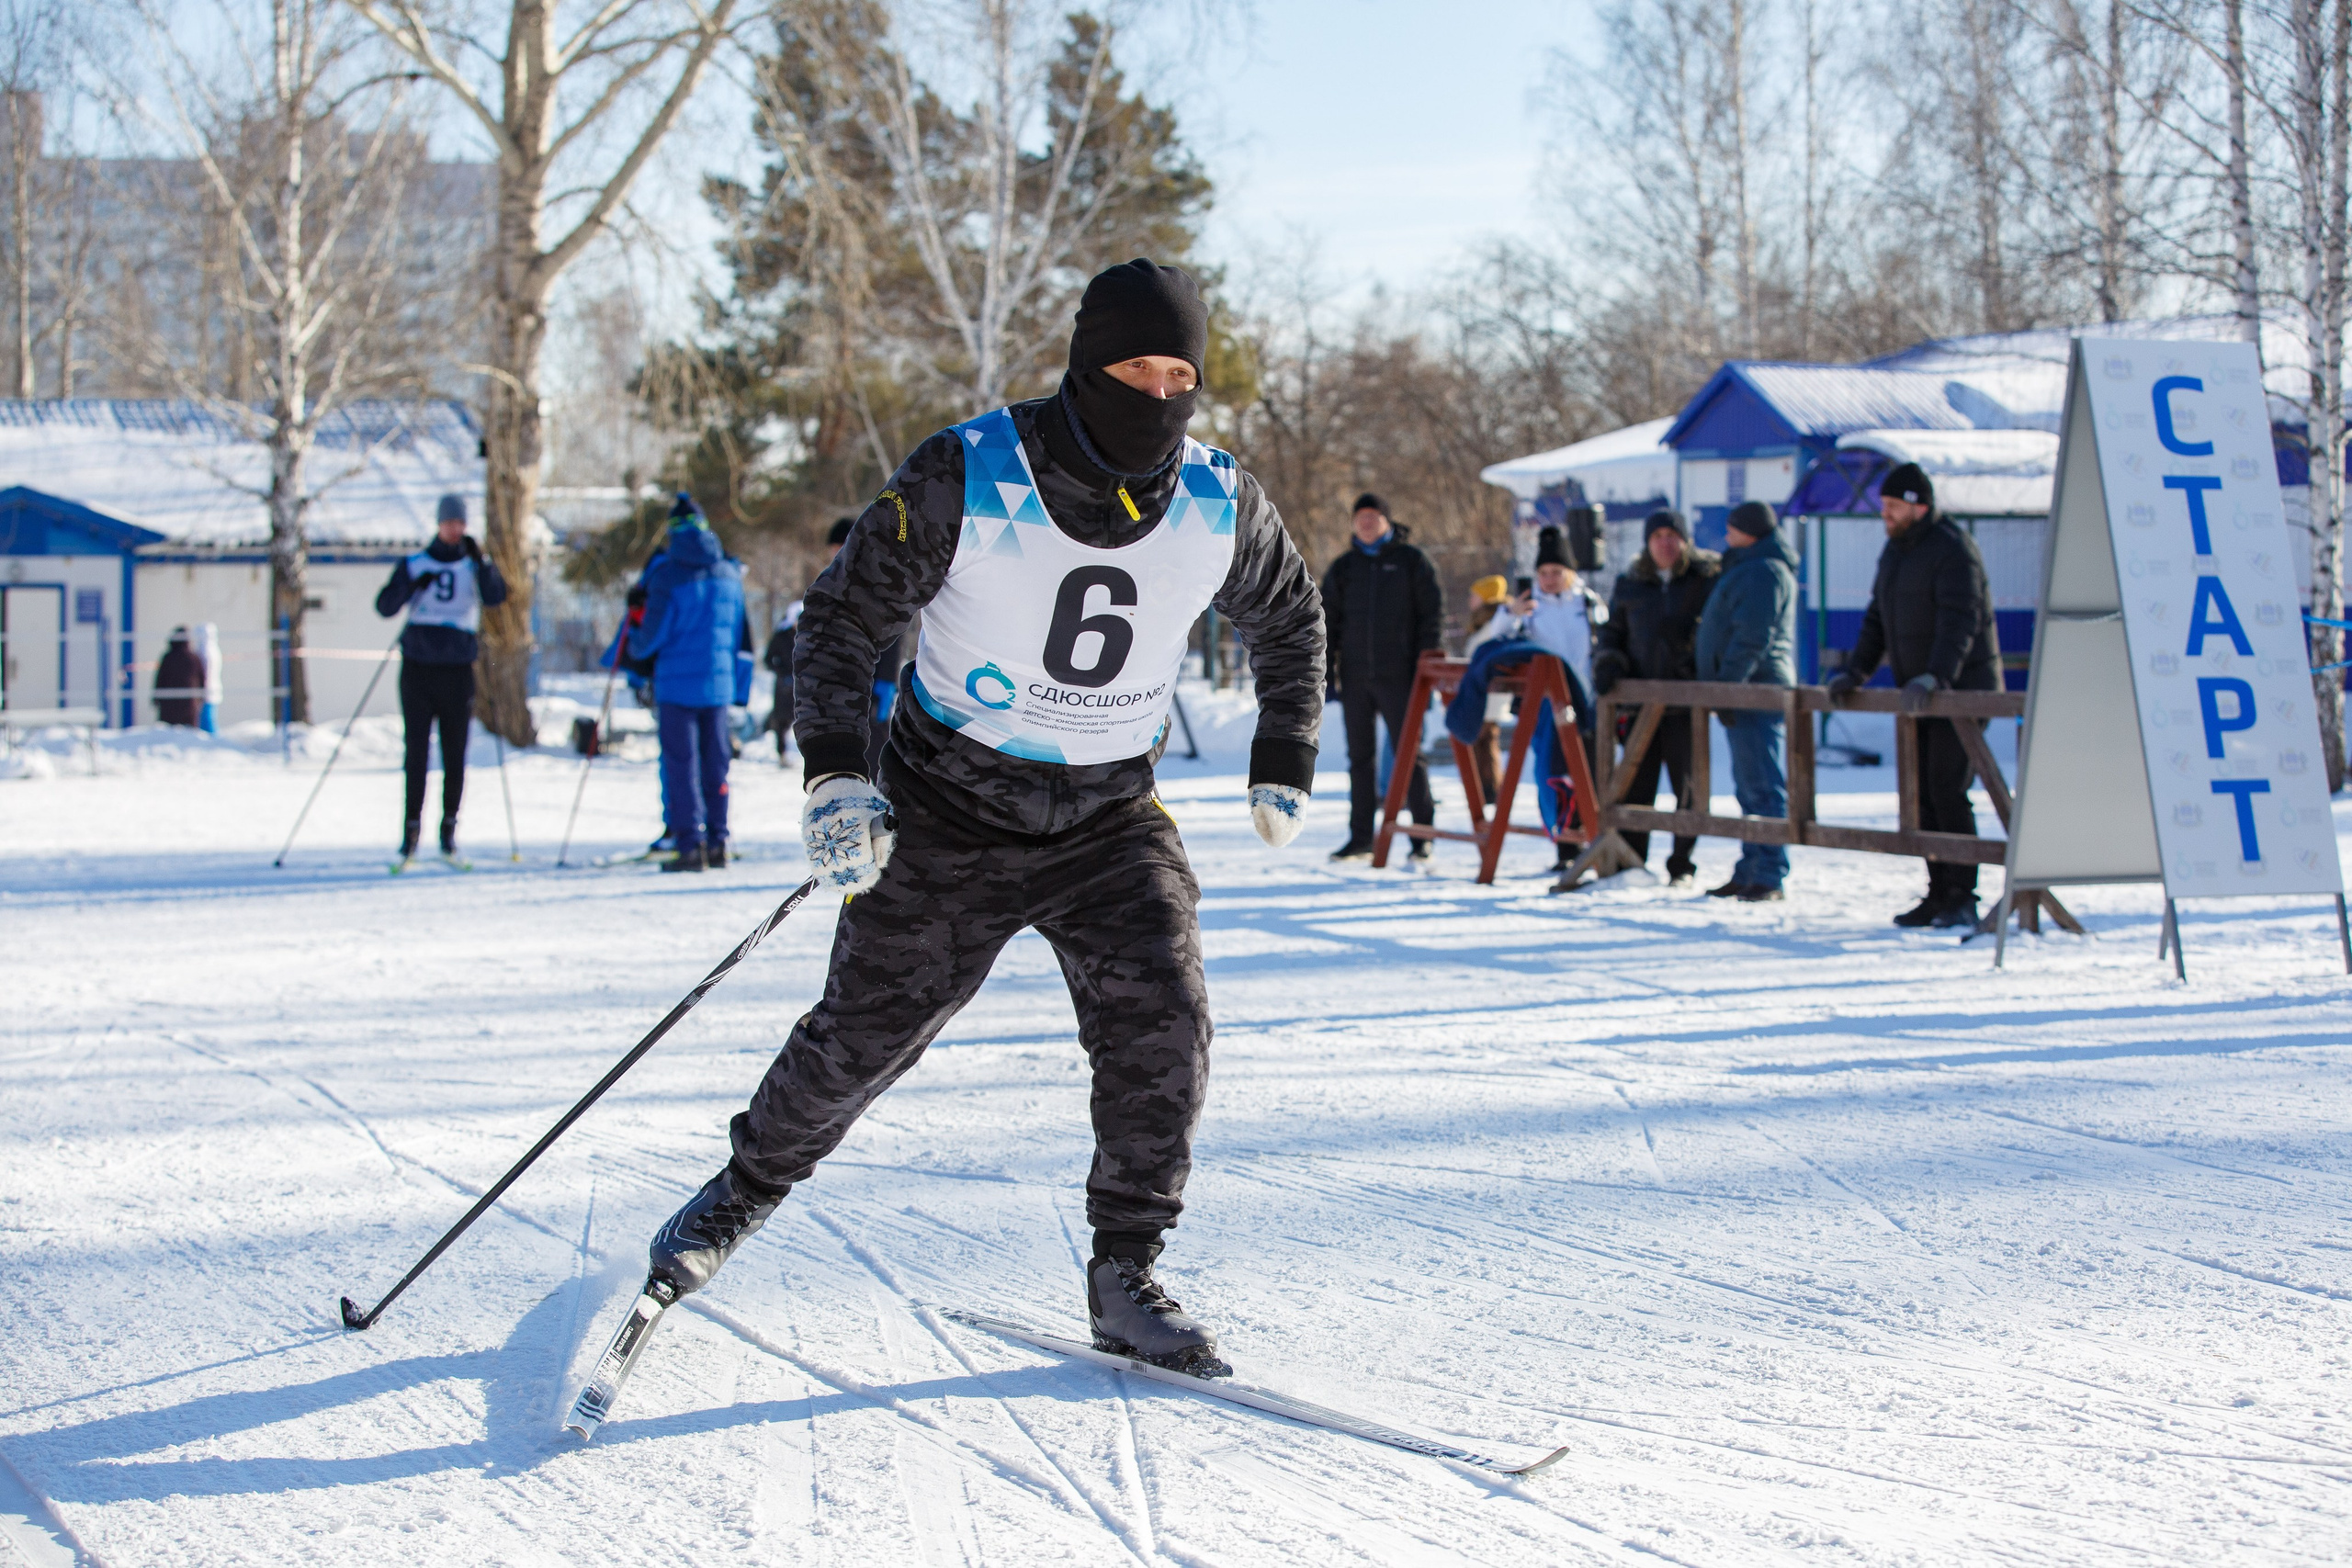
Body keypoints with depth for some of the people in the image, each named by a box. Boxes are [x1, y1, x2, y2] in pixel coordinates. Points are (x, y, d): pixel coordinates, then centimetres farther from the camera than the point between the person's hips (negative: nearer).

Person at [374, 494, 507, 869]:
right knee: (416, 750, -3)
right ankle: (410, 833, -2)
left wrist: (481, 560, -23)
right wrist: (411, 584, -18)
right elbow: (385, 606, -1)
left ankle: (449, 836, 10)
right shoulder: (414, 565, 8)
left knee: (455, 755, 1)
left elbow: (496, 596, -11)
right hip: (418, 668, 0)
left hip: (458, 669, 0)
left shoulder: (474, 567, 8)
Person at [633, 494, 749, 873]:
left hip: (676, 681, -5)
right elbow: (739, 634, 14)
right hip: (718, 682, 5)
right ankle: (717, 843, 12)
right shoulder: (730, 573, 7)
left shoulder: (668, 573, -11)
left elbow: (653, 634, -10)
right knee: (715, 762, 11)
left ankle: (690, 844, -5)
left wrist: (635, 646, 11)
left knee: (680, 763, -1)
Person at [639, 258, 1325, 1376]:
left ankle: (1124, 1280, -1)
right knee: (865, 1033, 3)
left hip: (1112, 821, 2)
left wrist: (1286, 761, 10)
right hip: (951, 812, -2)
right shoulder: (966, 480, -18)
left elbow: (1289, 617, 14)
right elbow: (844, 615, -10)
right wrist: (834, 773, -21)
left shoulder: (1221, 508, -8)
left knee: (1161, 1024, -15)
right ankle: (743, 1191, 30)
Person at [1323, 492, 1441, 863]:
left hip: (1397, 675, -4)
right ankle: (1360, 838, 14)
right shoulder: (1343, 568, 13)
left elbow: (1433, 613, 2)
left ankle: (1422, 836, -4)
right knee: (1360, 756, 8)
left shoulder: (1411, 561, 4)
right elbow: (1327, 621, 16)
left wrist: (1426, 662, -7)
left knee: (1408, 752, -6)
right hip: (1355, 676, 4)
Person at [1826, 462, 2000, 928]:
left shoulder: (1952, 549, -15)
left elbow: (1960, 622, -26)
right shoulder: (1895, 549, 13)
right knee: (1921, 794, 8)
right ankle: (1940, 894, 13)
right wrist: (1855, 671, 8)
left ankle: (1961, 898, -8)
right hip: (1917, 693, 9)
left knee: (1947, 790, -12)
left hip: (1961, 690, -9)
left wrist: (1936, 677, -37)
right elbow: (1879, 617, 20)